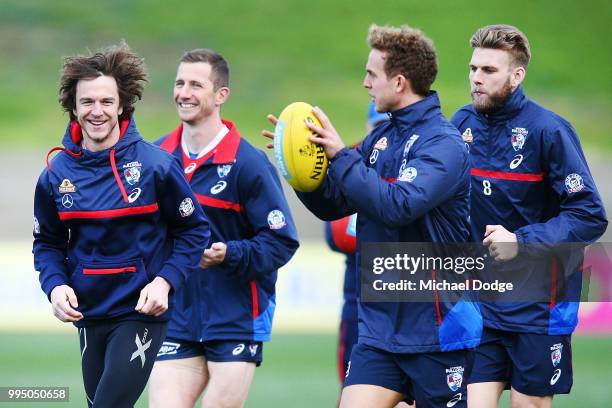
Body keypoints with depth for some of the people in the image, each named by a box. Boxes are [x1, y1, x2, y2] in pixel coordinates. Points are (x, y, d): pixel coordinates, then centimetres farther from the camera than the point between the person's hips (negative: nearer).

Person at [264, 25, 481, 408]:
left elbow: (399, 205, -29)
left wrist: (341, 156, -22)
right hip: (380, 329, 7)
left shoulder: (443, 143, -15)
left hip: (435, 331, -7)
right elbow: (332, 205, 15)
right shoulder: (379, 139, 10)